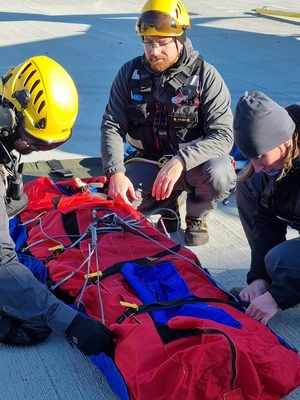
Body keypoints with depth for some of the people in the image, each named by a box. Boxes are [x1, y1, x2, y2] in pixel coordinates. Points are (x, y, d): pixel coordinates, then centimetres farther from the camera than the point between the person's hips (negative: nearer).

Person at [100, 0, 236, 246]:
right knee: (116, 202, -23)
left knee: (218, 174, -35)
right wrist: (116, 172, -23)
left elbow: (223, 135, -21)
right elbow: (112, 126, -6)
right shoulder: (130, 73, -5)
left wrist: (180, 161, -36)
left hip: (193, 163, -2)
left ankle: (196, 216, 1)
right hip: (148, 162, 3)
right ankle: (168, 202, 11)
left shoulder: (205, 76, -15)